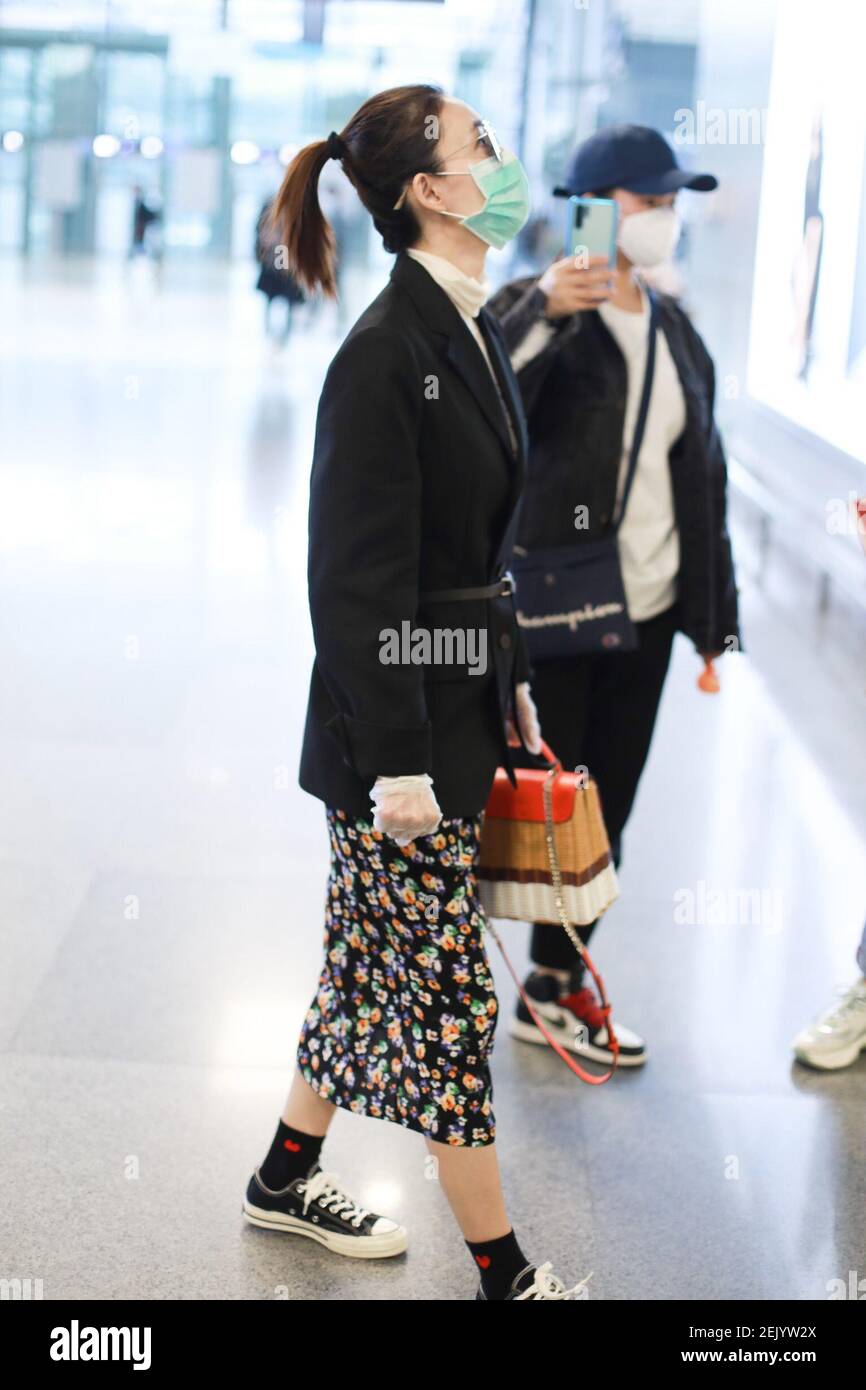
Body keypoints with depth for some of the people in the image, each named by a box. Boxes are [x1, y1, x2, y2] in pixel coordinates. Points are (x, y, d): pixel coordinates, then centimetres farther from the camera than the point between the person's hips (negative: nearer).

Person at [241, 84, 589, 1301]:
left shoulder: (472, 335, 10)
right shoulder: (386, 354, -18)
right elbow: (357, 582, -20)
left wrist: (511, 687, 19)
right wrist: (399, 762, -20)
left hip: (462, 702, 9)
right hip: (399, 717, -9)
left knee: (377, 960, 19)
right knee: (450, 989, 2)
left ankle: (289, 1178, 38)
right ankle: (502, 1270, 17)